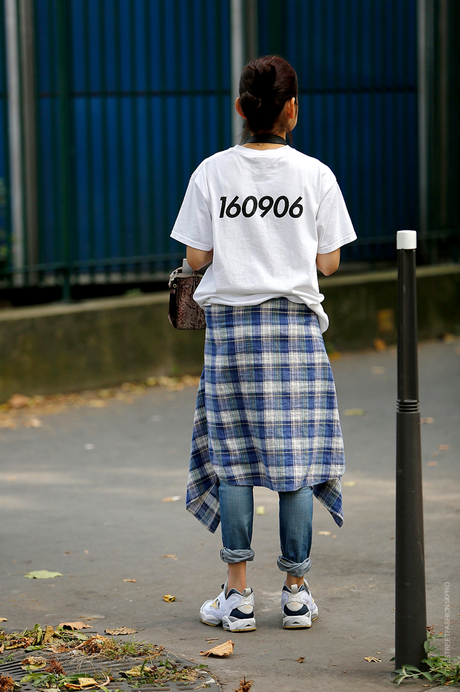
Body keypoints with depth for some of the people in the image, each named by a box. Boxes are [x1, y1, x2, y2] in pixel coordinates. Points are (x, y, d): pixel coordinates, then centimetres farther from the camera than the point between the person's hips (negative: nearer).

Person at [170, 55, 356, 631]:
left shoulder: (212, 173, -3)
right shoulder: (315, 175, -3)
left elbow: (196, 257, -1)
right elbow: (328, 262, 0)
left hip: (230, 322, 0)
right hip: (294, 322, 0)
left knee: (233, 457, 5)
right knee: (295, 455, 5)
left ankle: (238, 596, 5)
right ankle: (296, 592, 10)